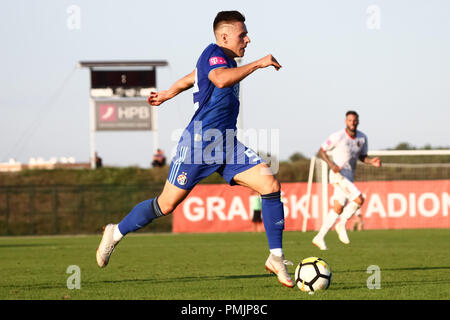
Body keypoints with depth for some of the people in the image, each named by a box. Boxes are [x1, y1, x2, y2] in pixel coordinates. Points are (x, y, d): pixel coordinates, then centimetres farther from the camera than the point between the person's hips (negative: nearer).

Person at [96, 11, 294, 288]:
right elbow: (221, 79, -33)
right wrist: (257, 64, -26)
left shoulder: (226, 60, 18)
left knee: (270, 184, -11)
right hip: (200, 142, -8)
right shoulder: (213, 53, -9)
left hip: (227, 145, 8)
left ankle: (276, 258, -7)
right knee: (166, 205, -1)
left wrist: (167, 94, 47)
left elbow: (189, 80, 32)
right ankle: (116, 233, 23)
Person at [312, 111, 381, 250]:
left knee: (338, 209, 8)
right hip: (338, 175, -7)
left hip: (349, 177, 7)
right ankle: (342, 225, -3)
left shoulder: (362, 138, 4)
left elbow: (362, 156, 15)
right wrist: (331, 164, -23)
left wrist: (372, 162, -6)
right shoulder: (338, 136, -14)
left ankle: (320, 237, 16)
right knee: (359, 199, -21)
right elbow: (321, 151, -8)